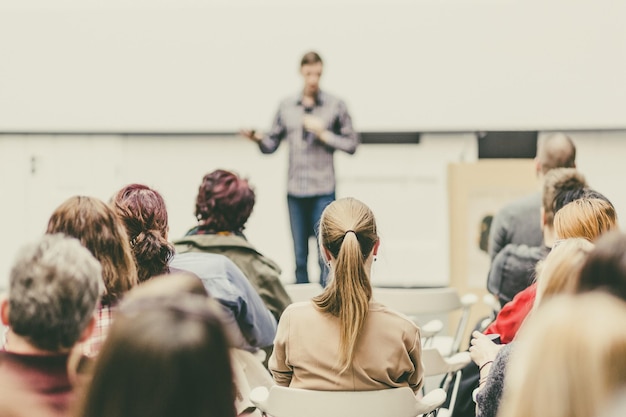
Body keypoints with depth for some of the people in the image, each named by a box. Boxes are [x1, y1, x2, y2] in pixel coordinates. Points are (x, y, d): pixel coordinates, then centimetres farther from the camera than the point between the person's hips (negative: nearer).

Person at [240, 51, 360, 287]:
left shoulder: (336, 106, 2)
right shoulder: (286, 107, 8)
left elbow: (351, 144, 2)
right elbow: (271, 145, 9)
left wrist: (323, 134, -10)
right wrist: (257, 138, -11)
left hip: (323, 190, -2)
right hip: (295, 190, 3)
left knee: (326, 257, -6)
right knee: (300, 257, 8)